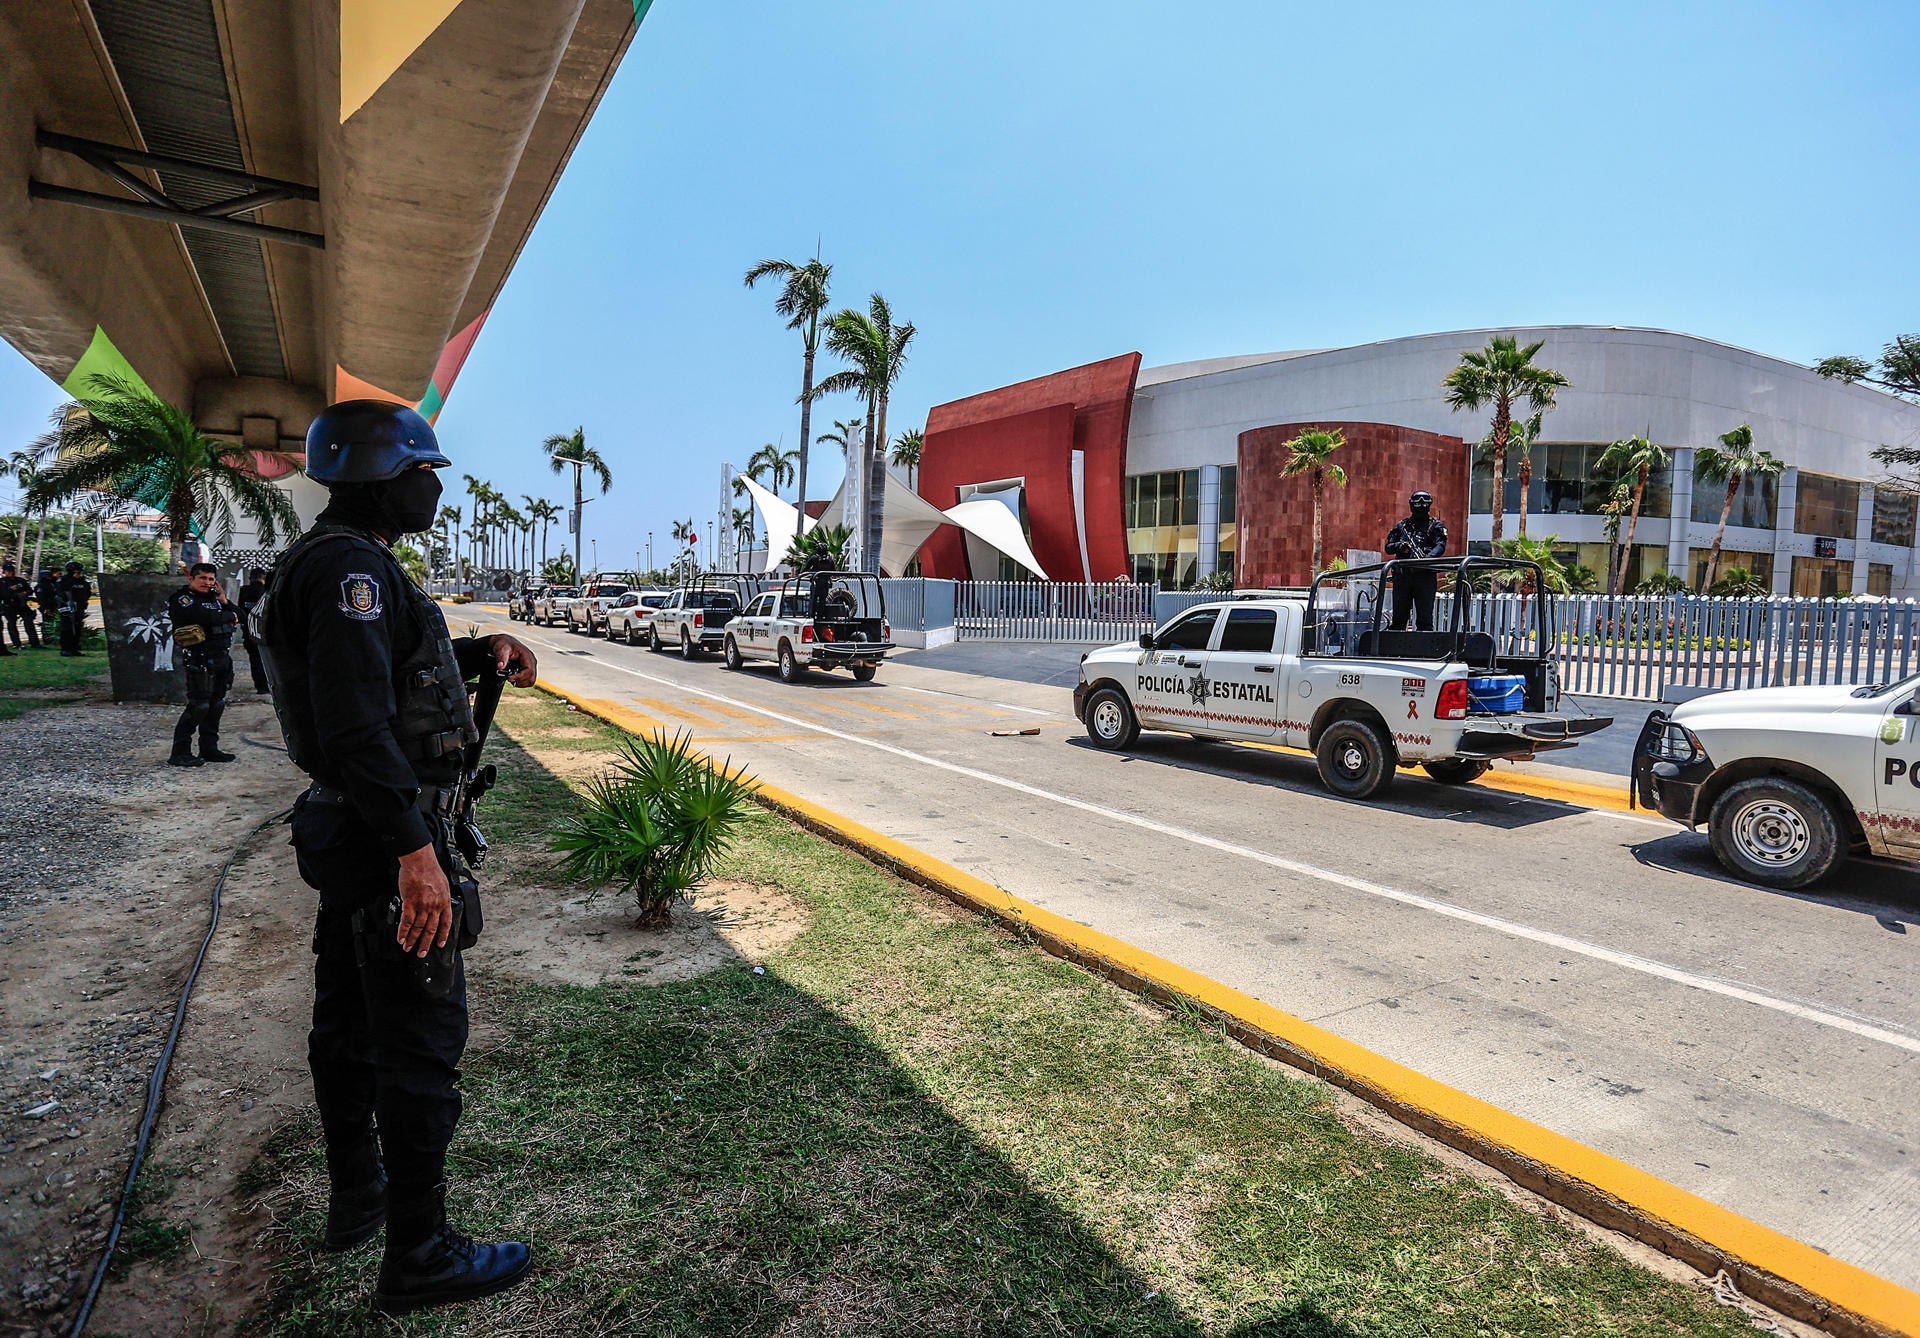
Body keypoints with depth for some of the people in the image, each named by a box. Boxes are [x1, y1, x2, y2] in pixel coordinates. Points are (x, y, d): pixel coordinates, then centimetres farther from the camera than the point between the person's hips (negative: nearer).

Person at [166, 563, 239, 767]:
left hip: (222, 658, 8)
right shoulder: (182, 599, -6)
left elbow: (238, 615, 15)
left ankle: (209, 748, 19)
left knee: (216, 705, 11)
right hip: (201, 660, -8)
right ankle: (179, 753, -3)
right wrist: (229, 617, -5)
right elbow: (206, 617, -22)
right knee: (198, 706, -10)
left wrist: (224, 601, 0)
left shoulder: (213, 597, 18)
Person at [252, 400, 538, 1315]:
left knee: (350, 1023, 21)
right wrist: (415, 850, -30)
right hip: (387, 835, -11)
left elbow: (400, 660, 28)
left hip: (343, 830, 11)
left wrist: (486, 650, 10)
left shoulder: (336, 562, 14)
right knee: (420, 1039, -1)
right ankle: (419, 1256, 12)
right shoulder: (351, 564, -19)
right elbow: (356, 719, -29)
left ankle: (356, 1197, 38)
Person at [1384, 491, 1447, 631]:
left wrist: (1428, 557, -28)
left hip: (1425, 574, -3)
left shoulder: (1435, 525, 7)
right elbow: (1388, 548, 14)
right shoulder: (1402, 525, 17)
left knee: (1425, 616, -4)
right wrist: (1399, 546, -9)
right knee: (1399, 616, 6)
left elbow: (1441, 546, -9)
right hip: (1402, 574, 3)